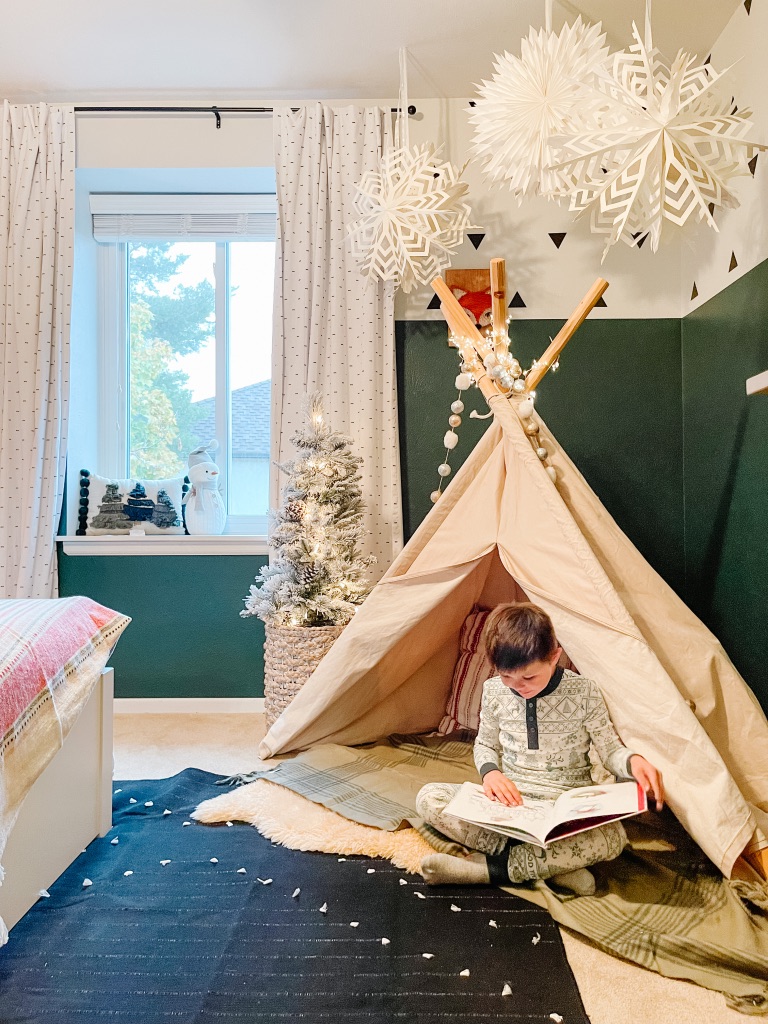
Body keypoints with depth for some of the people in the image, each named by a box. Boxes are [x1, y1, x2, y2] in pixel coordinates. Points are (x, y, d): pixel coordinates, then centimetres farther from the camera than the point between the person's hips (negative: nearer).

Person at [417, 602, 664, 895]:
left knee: (613, 836, -36)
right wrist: (490, 771, -12)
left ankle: (489, 867, -29)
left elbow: (610, 749, -2)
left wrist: (633, 761, -26)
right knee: (428, 797, -19)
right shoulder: (494, 691, -4)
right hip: (508, 800, 3)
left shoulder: (584, 692, -10)